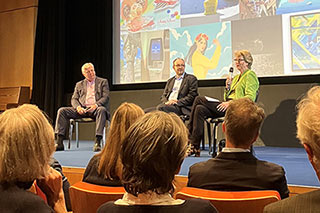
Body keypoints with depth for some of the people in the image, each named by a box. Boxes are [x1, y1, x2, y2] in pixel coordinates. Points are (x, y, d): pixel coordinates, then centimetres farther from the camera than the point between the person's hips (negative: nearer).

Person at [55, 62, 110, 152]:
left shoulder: (103, 82, 12)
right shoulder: (79, 84, 21)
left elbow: (105, 97, 0)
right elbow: (74, 99, 13)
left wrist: (96, 105, -20)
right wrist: (78, 107, -12)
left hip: (95, 108, -3)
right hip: (82, 109, 4)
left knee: (101, 110, -39)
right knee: (62, 111, -16)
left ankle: (98, 142, -43)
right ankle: (59, 143, -21)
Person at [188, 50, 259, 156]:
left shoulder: (250, 75, 3)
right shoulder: (236, 77, 29)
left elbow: (250, 98, -12)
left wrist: (231, 102, -20)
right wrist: (228, 87, 5)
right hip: (229, 107, 8)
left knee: (199, 99, -19)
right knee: (200, 109, -15)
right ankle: (195, 147, -17)